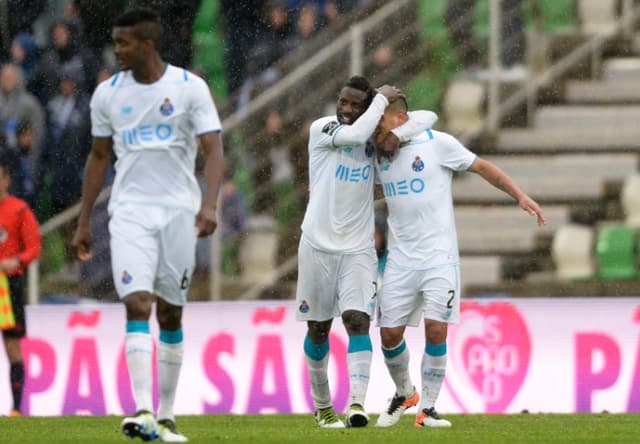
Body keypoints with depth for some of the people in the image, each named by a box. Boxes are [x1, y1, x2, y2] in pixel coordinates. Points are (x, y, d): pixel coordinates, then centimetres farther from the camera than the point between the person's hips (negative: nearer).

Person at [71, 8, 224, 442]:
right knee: (137, 304, -16)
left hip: (179, 210, -1)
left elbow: (213, 149, -8)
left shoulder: (190, 88, -4)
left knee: (170, 313, 6)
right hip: (130, 211, 1)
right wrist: (84, 221, 14)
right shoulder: (108, 93, 6)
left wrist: (209, 203, -23)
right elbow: (99, 156, 15)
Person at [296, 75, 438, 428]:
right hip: (318, 246, -1)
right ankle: (322, 405, 24)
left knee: (357, 320, -15)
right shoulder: (321, 129, -5)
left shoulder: (376, 134, 5)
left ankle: (357, 403, -26)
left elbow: (427, 118, 4)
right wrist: (382, 99, -13)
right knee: (318, 328, 8)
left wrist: (396, 134, -13)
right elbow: (354, 135, -25)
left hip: (358, 249, 1)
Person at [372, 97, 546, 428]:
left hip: (439, 257, -4)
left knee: (436, 330, -12)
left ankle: (427, 409, -1)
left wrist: (520, 196, -4)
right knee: (390, 334, 0)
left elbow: (482, 167, 2)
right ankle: (404, 395, 26)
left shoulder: (436, 143, -7)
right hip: (400, 260, 4)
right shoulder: (378, 156, 7)